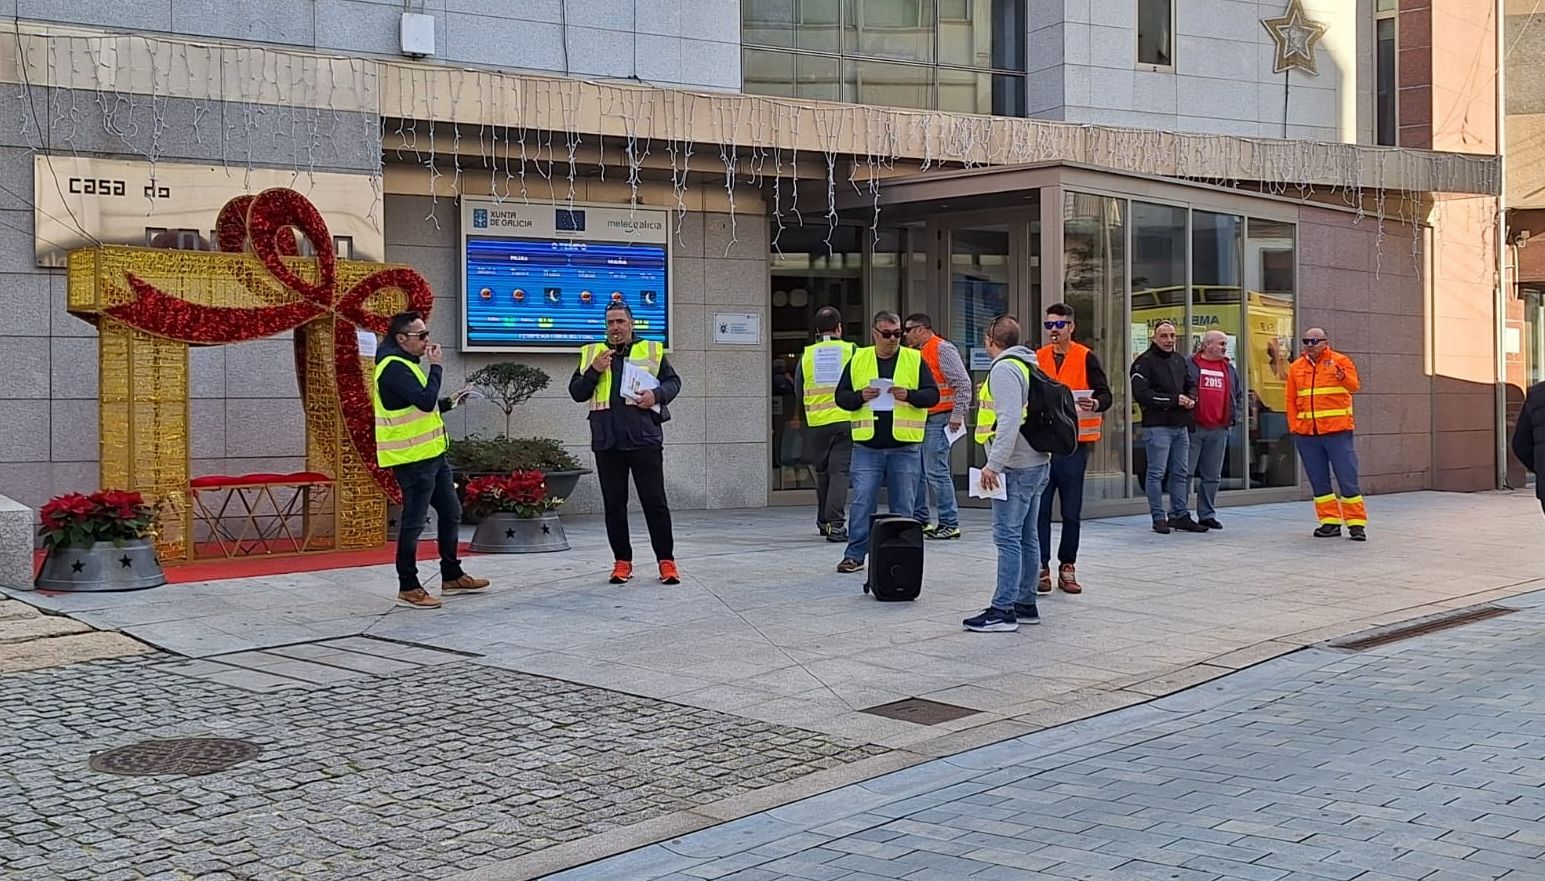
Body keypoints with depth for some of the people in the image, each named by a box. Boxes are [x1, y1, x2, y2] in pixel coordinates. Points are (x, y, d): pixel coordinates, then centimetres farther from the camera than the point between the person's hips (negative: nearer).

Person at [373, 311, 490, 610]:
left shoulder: (406, 363, 15)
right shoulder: (393, 367, -17)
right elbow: (425, 401, -28)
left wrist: (449, 402, 12)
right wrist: (436, 367, -16)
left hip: (432, 455, 10)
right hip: (412, 459, -10)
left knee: (451, 512, 16)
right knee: (414, 521, -3)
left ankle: (452, 576, 26)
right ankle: (408, 588, 6)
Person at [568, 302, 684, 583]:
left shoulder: (651, 350, 9)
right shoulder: (592, 354, 13)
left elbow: (673, 381, 11)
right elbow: (576, 392, 9)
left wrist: (657, 394, -9)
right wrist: (595, 370, -7)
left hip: (645, 439, -2)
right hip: (607, 442, 2)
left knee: (655, 502, -1)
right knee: (614, 505, 6)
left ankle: (666, 560, 5)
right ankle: (622, 561, 14)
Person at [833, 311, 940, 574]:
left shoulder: (914, 359, 5)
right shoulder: (858, 360, 8)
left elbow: (933, 394, 1)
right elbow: (841, 396, 8)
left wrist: (909, 395, -16)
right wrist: (860, 397, -12)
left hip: (905, 447, 0)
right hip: (867, 446, 0)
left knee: (903, 505, 6)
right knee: (862, 502, -1)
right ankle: (855, 554, 7)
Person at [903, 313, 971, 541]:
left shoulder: (942, 349, -9)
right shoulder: (918, 353, 18)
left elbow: (963, 383, -14)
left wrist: (958, 415, -18)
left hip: (938, 420, -9)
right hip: (920, 420, 9)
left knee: (936, 471, -10)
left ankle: (950, 524, -5)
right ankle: (919, 520, 19)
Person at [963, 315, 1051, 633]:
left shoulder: (1004, 369, -13)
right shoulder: (1027, 366, 17)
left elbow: (1009, 420, -23)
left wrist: (994, 464, -23)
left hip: (1016, 467, -10)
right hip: (1037, 463, 10)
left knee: (1008, 537, -9)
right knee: (1027, 536, 13)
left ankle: (1003, 610, -8)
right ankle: (1026, 604, 19)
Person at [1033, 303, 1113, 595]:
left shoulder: (1086, 358, 0)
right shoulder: (1037, 358, 9)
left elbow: (1105, 395, -4)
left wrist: (1095, 403, -25)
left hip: (1074, 444, -2)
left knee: (1072, 511, 6)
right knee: (1040, 509, 1)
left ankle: (1067, 566, 16)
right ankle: (1041, 566, 7)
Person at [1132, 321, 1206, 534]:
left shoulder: (1179, 360, 16)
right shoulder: (1144, 362, -8)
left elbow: (1190, 385, 24)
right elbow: (1141, 393, -17)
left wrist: (1191, 399, 0)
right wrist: (1174, 400, -15)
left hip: (1181, 426, 8)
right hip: (1157, 426, -7)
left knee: (1180, 472, 12)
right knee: (1156, 472, -3)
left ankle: (1179, 515, 19)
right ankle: (1158, 518, 3)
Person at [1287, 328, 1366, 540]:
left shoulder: (1340, 361, 0)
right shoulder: (1296, 367, 10)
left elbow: (1354, 386, -16)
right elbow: (1291, 401, 11)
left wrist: (1343, 378, -37)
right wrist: (1294, 427, 2)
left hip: (1337, 432, -4)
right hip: (1306, 434, 4)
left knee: (1347, 479, -2)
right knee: (1319, 482, 8)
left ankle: (1356, 523, 3)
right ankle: (1330, 522, 16)